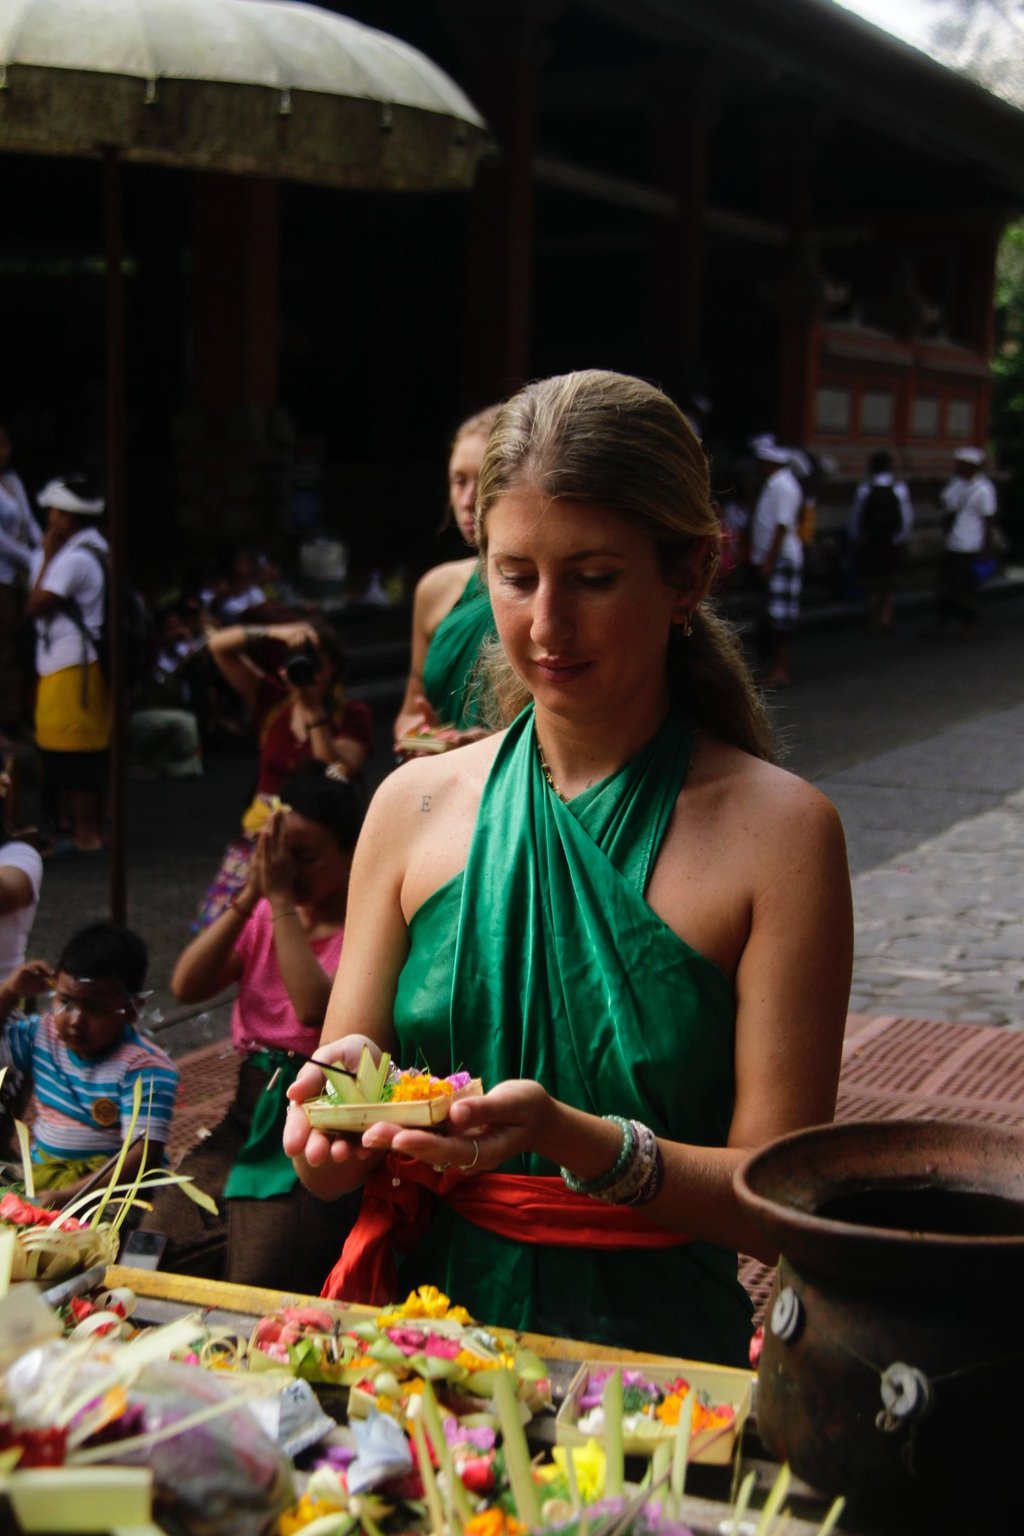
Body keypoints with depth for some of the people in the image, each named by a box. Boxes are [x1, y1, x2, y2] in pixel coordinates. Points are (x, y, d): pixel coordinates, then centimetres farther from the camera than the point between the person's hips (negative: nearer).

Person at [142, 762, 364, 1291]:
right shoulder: (264, 917, 12)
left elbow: (315, 1007, -25)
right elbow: (186, 985, -1)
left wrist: (282, 898, -17)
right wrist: (250, 895, -9)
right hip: (248, 1119, 6)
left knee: (255, 1288, -20)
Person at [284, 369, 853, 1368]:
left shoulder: (776, 829, -4)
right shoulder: (415, 805, 6)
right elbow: (330, 1171, 8)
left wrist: (570, 1137, -21)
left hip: (657, 1346, -2)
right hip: (426, 1325, 2)